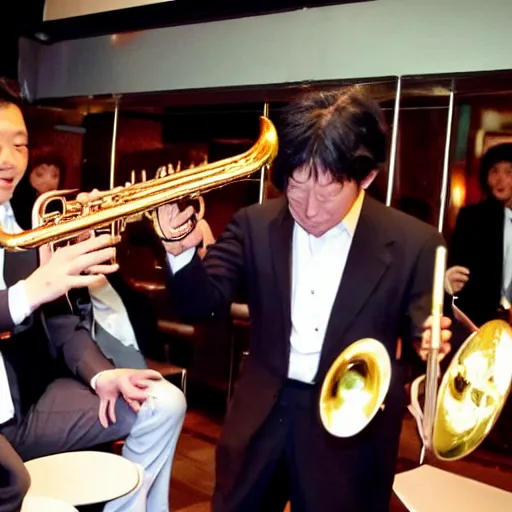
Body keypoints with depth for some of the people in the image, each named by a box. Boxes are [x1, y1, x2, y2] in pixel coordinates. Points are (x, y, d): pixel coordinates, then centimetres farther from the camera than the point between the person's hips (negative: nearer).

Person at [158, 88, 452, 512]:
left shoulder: (414, 244, -10)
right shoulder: (255, 225, -3)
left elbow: (420, 334, -3)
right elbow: (204, 305, -5)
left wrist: (428, 343, -26)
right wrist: (183, 250, -23)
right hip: (262, 416, 3)